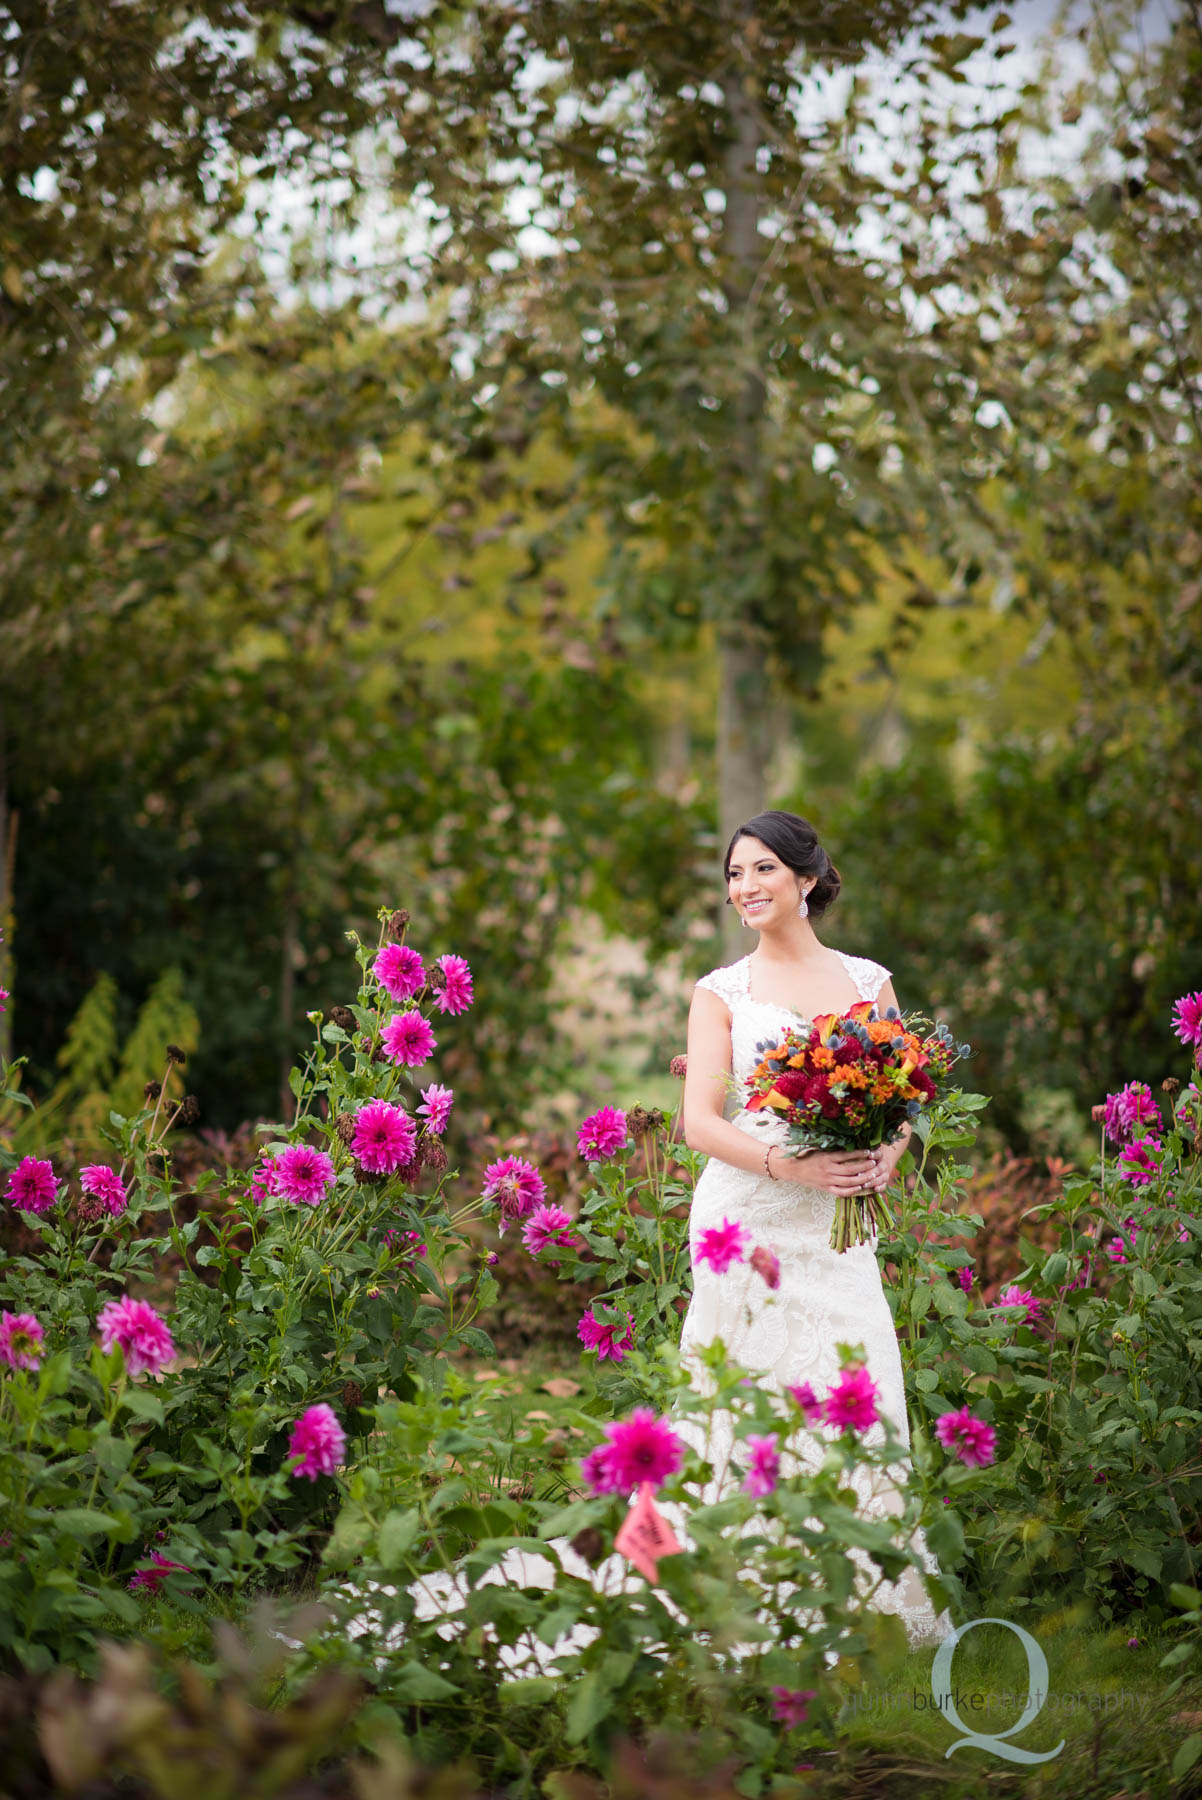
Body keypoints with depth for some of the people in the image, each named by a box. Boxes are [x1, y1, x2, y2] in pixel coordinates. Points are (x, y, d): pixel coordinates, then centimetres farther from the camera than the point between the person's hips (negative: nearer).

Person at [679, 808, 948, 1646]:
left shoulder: (868, 981, 11)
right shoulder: (722, 993, 5)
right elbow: (699, 1120, -3)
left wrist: (884, 1158, -10)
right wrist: (788, 1163, -19)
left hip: (838, 1225, 2)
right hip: (747, 1219, -2)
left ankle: (867, 1600, 8)